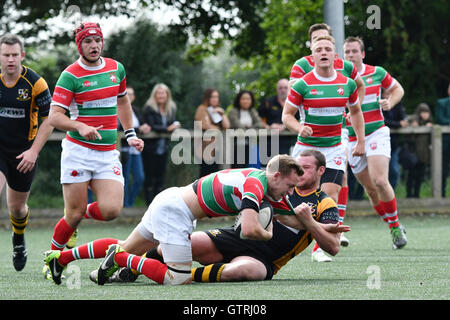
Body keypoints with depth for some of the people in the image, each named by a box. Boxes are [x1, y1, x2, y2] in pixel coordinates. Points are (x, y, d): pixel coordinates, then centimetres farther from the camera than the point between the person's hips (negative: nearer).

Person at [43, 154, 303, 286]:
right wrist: (268, 235, -12)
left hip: (169, 200, 10)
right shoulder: (255, 187, -22)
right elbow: (249, 230, -33)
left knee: (127, 248, 22)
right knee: (179, 278, -13)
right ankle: (122, 259, -7)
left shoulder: (257, 175, 7)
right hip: (174, 212, -10)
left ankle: (61, 257, 26)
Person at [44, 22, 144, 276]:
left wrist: (130, 134, 21)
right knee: (74, 214, -6)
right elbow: (54, 116, -12)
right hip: (78, 151, -4)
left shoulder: (116, 68, 10)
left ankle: (83, 213, 21)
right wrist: (81, 126, -28)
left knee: (111, 210, -13)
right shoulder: (71, 75, -7)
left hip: (108, 153, 4)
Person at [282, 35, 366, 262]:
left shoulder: (347, 84, 2)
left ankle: (319, 249, -5)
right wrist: (299, 128, -21)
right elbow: (287, 115, 0)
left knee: (331, 197, -10)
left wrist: (361, 141, 15)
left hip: (334, 148, 2)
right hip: (306, 147, -2)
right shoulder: (302, 85, -7)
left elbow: (355, 111, 19)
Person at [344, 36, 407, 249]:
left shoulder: (377, 73, 2)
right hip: (351, 140, 2)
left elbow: (397, 89, 17)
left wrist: (390, 102, -4)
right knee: (370, 189, 6)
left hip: (376, 134, -2)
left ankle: (396, 225, -4)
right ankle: (392, 227, 22)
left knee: (380, 181, -20)